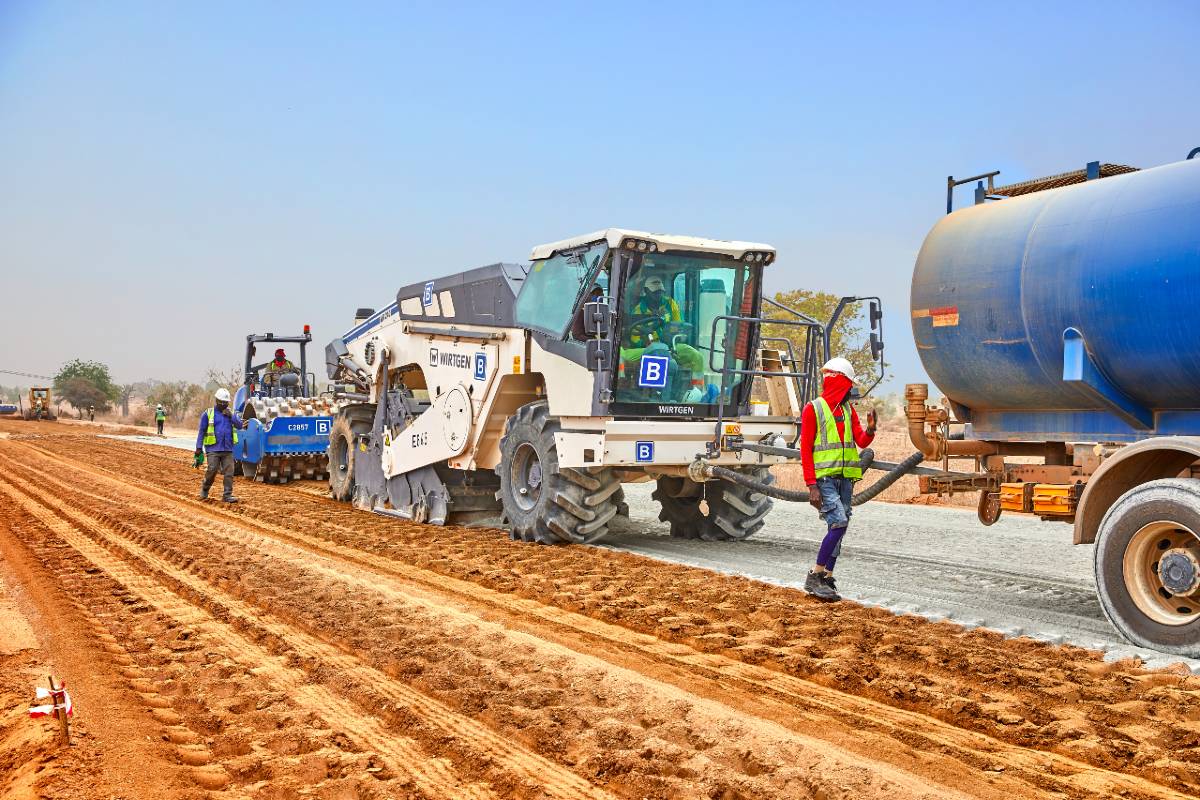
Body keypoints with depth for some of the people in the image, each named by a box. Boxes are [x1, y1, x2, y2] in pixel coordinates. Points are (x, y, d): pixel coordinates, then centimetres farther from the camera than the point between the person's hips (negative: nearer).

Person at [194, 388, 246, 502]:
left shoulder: (231, 413, 15)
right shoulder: (208, 413, 4)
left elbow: (240, 425, 1)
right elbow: (201, 431, 4)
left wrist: (231, 416, -12)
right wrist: (199, 447, 0)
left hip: (228, 449, 3)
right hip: (213, 449, -3)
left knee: (229, 472, -2)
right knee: (212, 470, -8)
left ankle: (228, 495, 3)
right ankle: (204, 490, 16)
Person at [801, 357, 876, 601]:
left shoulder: (849, 410, 16)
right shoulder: (813, 409, -4)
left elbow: (861, 442, 6)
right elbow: (805, 449, -7)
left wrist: (870, 429, -17)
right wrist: (811, 486, -14)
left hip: (845, 478, 7)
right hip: (824, 478, -7)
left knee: (838, 529, 6)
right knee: (839, 523, -18)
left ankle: (827, 579, 14)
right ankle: (814, 577, -10)